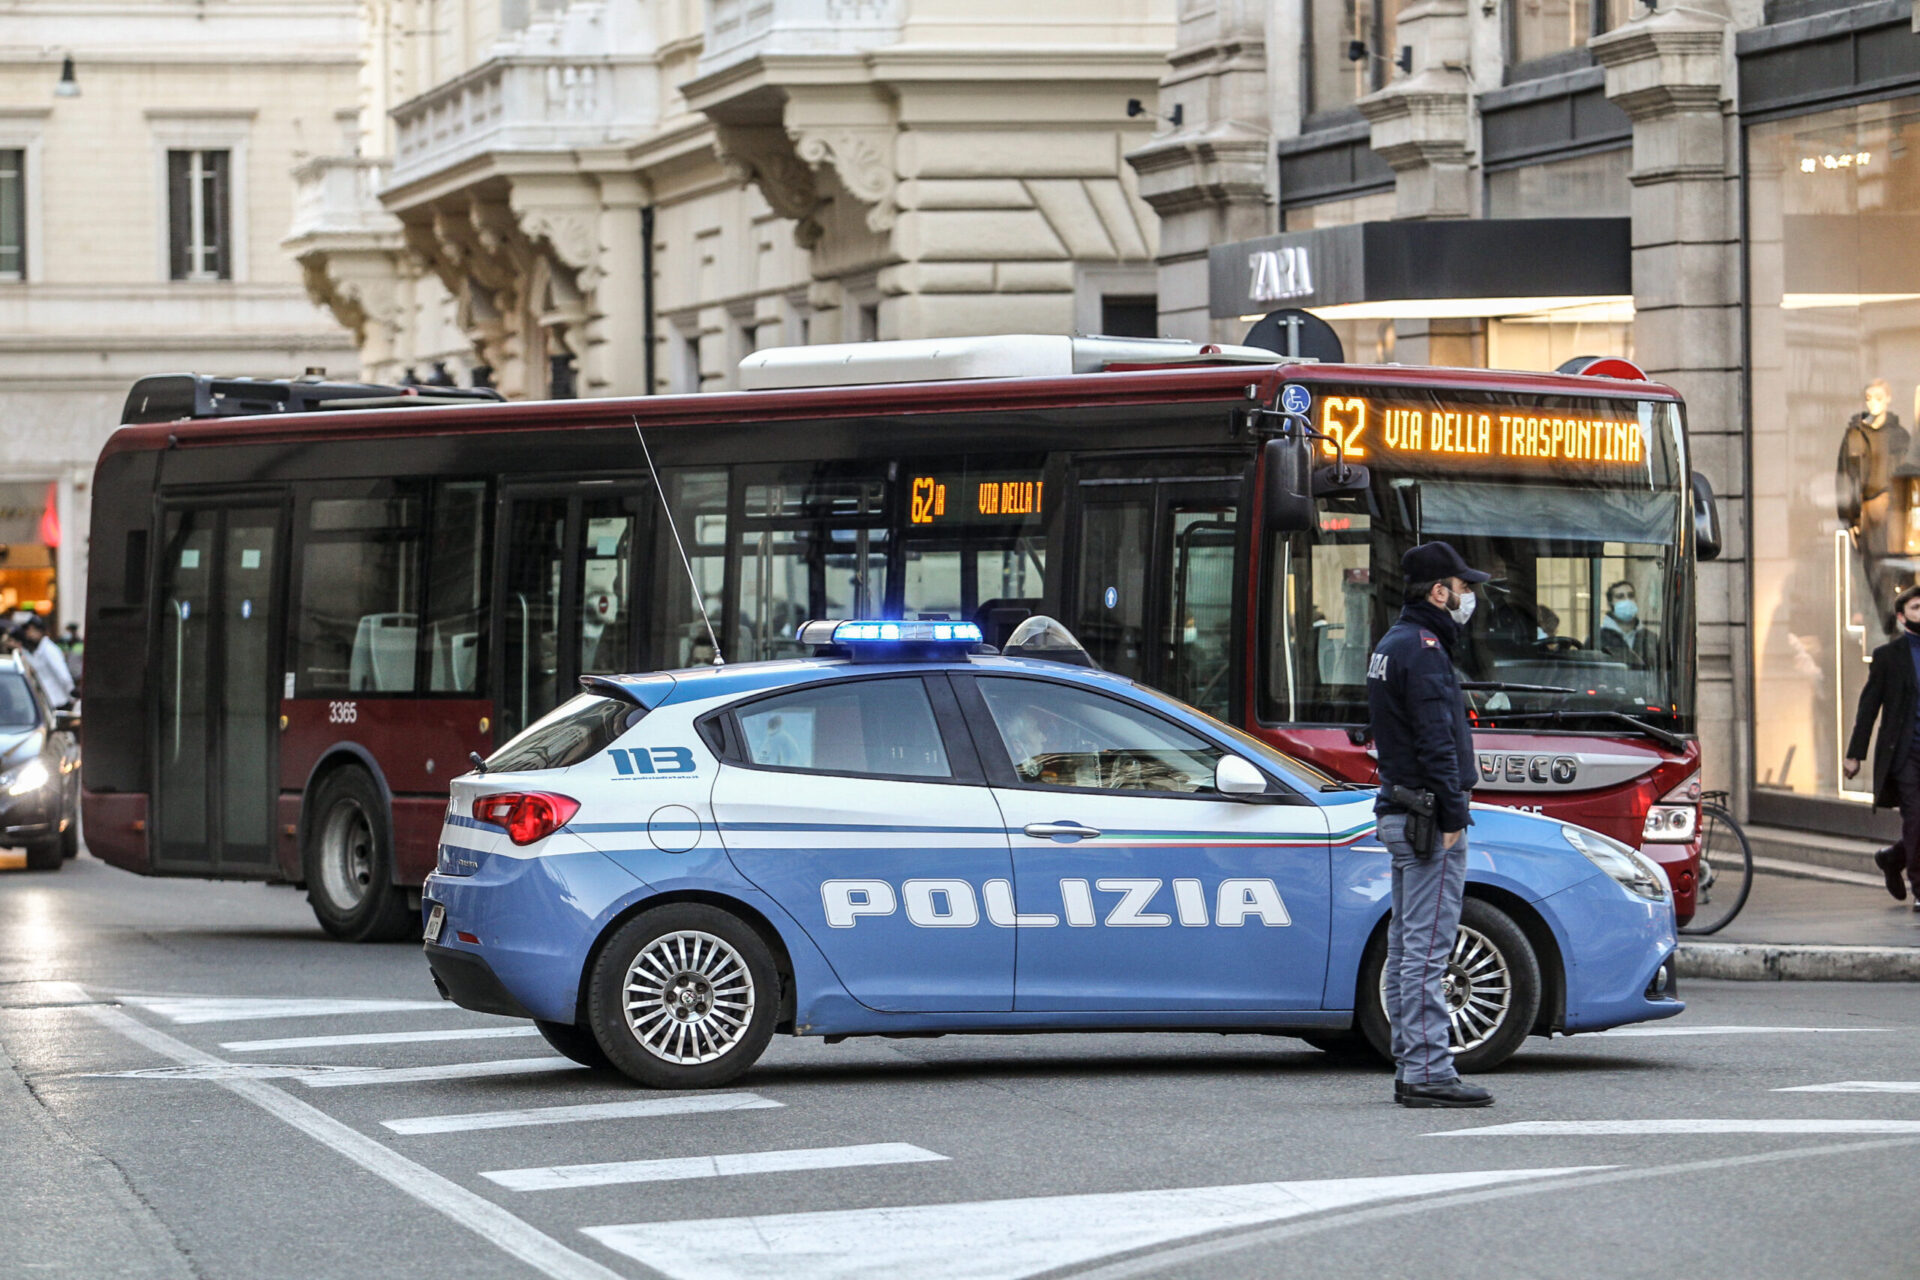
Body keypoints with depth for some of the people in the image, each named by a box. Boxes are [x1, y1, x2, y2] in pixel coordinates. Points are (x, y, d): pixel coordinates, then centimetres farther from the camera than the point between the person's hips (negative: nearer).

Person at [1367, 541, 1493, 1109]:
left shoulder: (1393, 644, 18)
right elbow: (1437, 741, -19)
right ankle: (1428, 1071, -13)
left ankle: (1410, 1070, 14)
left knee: (1406, 948, 11)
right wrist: (1453, 815, -18)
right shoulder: (1423, 649, -14)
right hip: (1428, 817, -11)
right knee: (1427, 949, -11)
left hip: (1399, 812, 11)